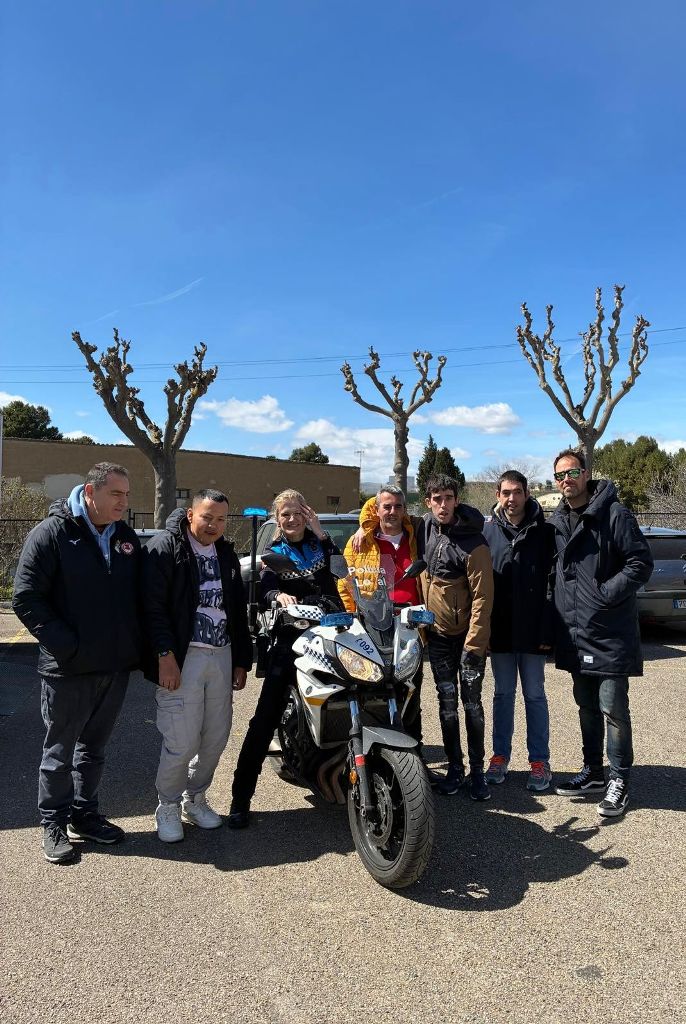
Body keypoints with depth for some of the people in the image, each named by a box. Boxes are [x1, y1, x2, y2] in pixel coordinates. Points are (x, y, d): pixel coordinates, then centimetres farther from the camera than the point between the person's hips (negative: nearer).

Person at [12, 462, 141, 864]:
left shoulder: (127, 538, 6)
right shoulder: (52, 533, -10)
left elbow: (140, 596, 15)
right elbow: (27, 598, -13)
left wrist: (135, 646, 3)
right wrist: (67, 645, -18)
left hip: (116, 666, 5)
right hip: (69, 668, -5)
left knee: (94, 747, 19)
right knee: (60, 749, 11)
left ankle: (85, 815, 35)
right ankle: (54, 824, 27)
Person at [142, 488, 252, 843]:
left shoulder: (226, 554, 15)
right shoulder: (165, 547, -5)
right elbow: (153, 606, -12)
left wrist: (241, 660, 14)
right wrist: (165, 655, -19)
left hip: (221, 656, 6)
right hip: (182, 657, -6)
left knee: (216, 737, 10)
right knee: (182, 741, -5)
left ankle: (195, 798, 31)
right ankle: (168, 807, 19)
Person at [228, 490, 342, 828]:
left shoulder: (320, 543, 13)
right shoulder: (273, 553, 11)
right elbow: (264, 588, -7)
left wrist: (319, 532, -9)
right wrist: (279, 595, -29)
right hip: (290, 637, -1)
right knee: (265, 719, -5)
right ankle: (241, 797, 2)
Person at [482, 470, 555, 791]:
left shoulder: (543, 532, -4)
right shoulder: (487, 531, 2)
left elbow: (551, 584, -6)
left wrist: (546, 631, -11)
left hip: (531, 631, -2)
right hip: (499, 630, 2)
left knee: (534, 695, 8)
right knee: (503, 693, 13)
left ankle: (539, 760, 19)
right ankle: (500, 755, 24)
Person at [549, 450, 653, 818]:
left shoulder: (614, 514, -10)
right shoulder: (557, 521, 11)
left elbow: (641, 563, -12)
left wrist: (605, 593, -19)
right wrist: (559, 612, 10)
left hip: (610, 634, -6)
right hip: (575, 633, 7)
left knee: (613, 708, 0)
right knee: (587, 707, 17)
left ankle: (618, 780, 16)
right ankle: (593, 772, 31)